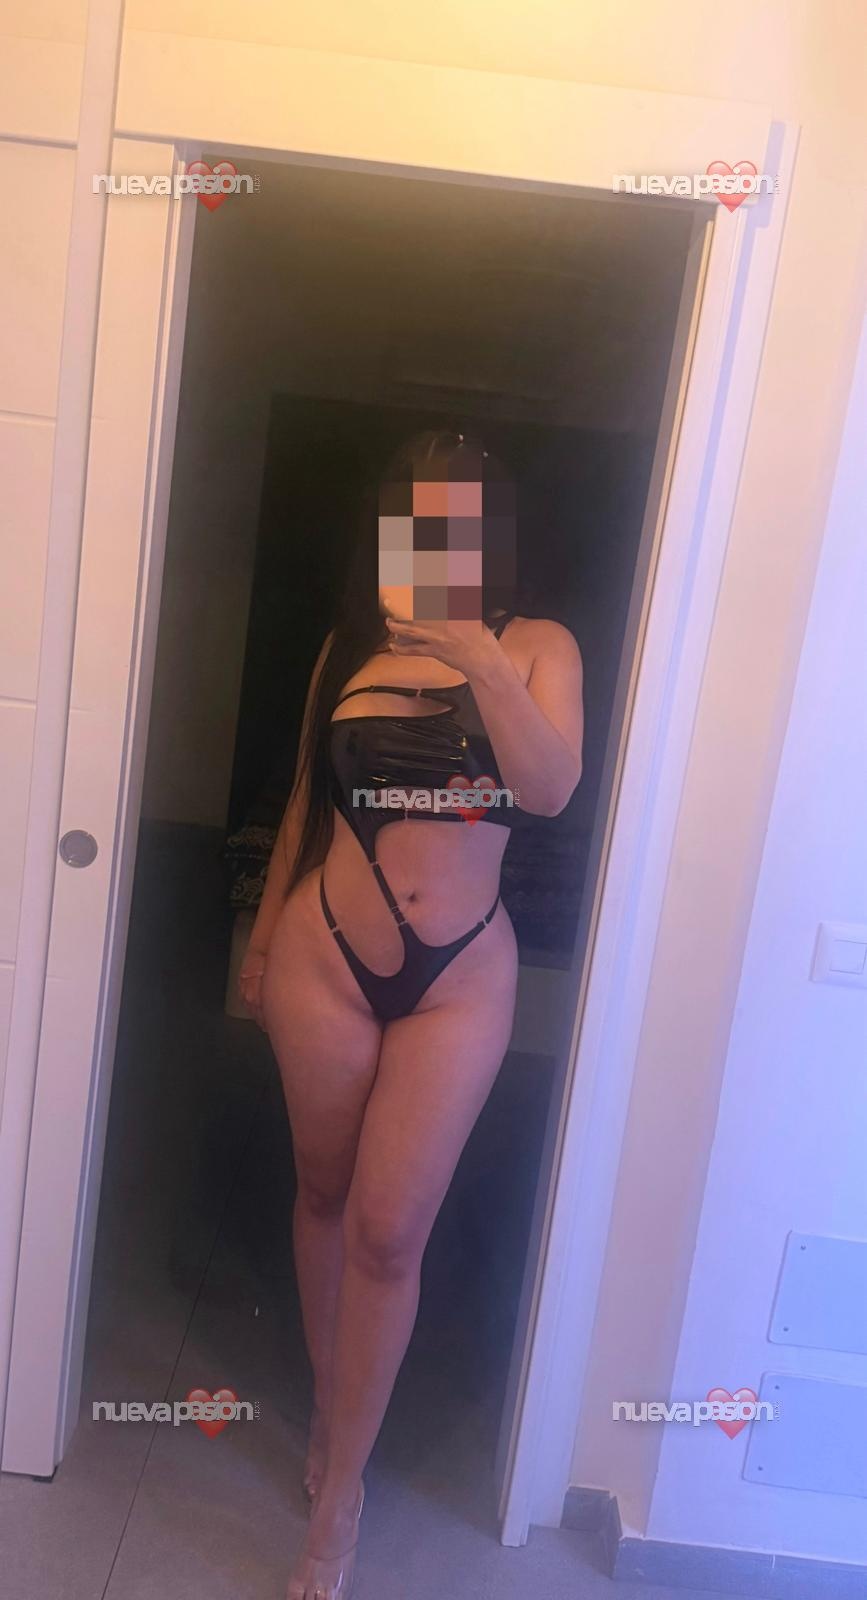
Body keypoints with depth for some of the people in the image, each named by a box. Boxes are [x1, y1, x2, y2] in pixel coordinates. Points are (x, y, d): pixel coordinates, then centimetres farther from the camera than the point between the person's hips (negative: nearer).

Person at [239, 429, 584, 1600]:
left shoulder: (536, 647, 0)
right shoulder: (351, 646, 6)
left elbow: (553, 788, -17)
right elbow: (307, 801, 12)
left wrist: (479, 660, -30)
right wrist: (263, 936, 16)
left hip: (461, 976, -2)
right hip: (327, 954, 2)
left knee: (389, 1233, 1)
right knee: (324, 1197, 16)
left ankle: (338, 1494, 24)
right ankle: (329, 1407, 43)